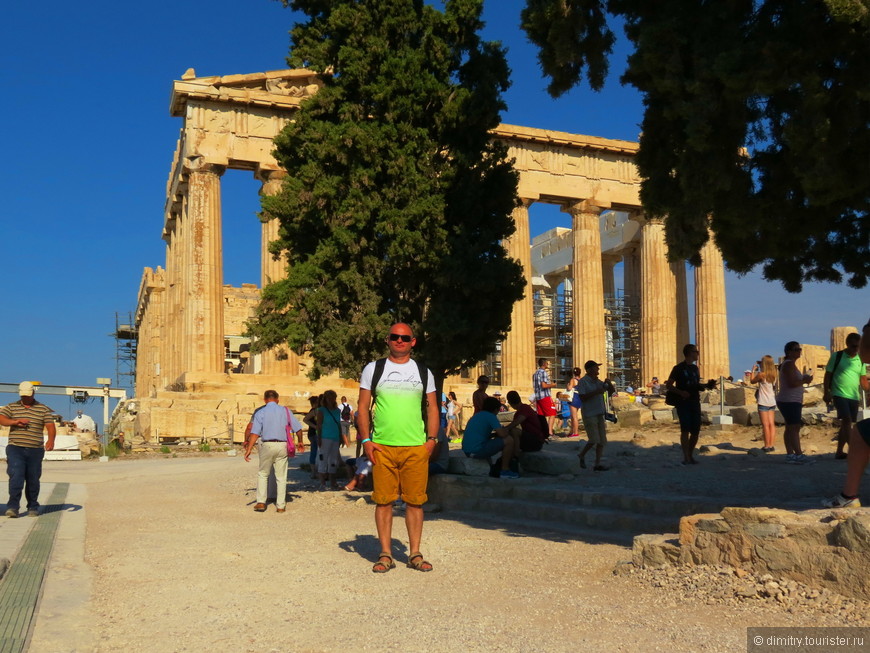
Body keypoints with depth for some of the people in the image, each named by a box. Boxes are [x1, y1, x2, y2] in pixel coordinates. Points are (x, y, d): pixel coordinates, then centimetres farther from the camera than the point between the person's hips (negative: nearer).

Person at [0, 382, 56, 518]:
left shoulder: (43, 409, 9)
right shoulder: (11, 407, 11)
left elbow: (50, 426, 0)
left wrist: (51, 440, -19)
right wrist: (15, 422, -19)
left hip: (35, 450, 1)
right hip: (15, 449, -1)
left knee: (33, 480, 5)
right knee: (16, 477, -13)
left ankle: (33, 507, 17)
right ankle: (13, 507, -13)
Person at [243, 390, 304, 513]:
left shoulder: (260, 412, 0)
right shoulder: (285, 411, 6)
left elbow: (255, 433, -10)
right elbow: (298, 428, 8)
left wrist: (249, 449, -11)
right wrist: (300, 442, 23)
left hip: (267, 445, -1)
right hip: (282, 445, 2)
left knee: (262, 474, 15)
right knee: (281, 477, 9)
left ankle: (261, 502, 10)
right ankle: (281, 506, 12)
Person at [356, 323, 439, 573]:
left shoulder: (423, 372, 12)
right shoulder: (373, 369, 7)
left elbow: (432, 408, 13)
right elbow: (363, 407, 6)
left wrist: (431, 439, 0)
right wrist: (366, 440, -3)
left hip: (417, 448, 1)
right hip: (382, 447, -1)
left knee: (415, 500, 3)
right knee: (383, 500, 1)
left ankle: (415, 554, 13)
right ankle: (385, 554, 11)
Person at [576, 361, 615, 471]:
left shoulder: (598, 382, 15)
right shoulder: (583, 382, -7)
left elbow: (612, 391, 17)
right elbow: (582, 397, -17)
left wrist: (609, 383, -2)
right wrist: (596, 392, -21)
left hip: (600, 414, 7)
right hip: (589, 415, -7)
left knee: (602, 440, 3)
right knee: (594, 440, -14)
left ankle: (597, 464, 7)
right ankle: (582, 455, 11)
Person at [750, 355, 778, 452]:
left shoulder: (761, 374, -14)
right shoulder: (773, 375, 4)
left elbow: (752, 381, 0)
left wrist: (753, 370, 11)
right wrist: (759, 369, 21)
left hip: (763, 402, -6)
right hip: (772, 402, 6)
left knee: (765, 425, -3)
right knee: (771, 424, 7)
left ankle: (767, 446, 0)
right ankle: (771, 445, 9)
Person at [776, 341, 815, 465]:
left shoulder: (790, 364, 20)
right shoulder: (789, 364, -14)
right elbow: (792, 383, -23)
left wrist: (804, 379, 13)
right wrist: (805, 380, -10)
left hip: (791, 402, 11)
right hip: (789, 402, -11)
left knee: (790, 429, 9)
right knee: (795, 428, -13)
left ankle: (790, 455, 11)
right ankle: (799, 455, -16)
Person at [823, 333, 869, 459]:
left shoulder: (860, 360, 10)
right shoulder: (837, 356, -2)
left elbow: (863, 381, 12)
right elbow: (828, 375, 0)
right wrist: (826, 393, -8)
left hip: (854, 397, 5)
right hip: (839, 395, -5)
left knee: (845, 424, 8)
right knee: (847, 420, -17)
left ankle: (839, 451, 15)